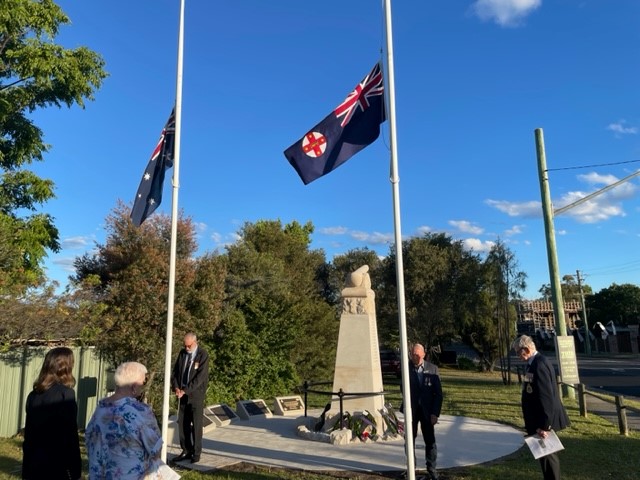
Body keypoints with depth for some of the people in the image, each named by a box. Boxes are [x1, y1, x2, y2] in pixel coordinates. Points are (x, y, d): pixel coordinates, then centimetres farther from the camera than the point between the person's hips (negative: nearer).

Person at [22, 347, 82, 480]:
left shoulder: (34, 394, 6)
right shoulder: (65, 393, -13)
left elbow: (28, 434, 11)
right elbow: (70, 435, -14)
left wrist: (26, 469, 17)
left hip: (33, 465, 7)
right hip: (55, 466, -6)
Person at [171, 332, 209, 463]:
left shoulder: (203, 356, -13)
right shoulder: (182, 353, 5)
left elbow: (200, 377, -18)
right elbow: (175, 371, 9)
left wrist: (185, 390, -20)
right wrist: (176, 387, -8)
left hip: (196, 395, -5)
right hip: (183, 395, 5)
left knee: (196, 425, 2)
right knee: (182, 424, 9)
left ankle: (196, 453, 14)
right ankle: (186, 451, 22)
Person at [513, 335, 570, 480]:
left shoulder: (539, 365, -24)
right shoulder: (535, 362, 8)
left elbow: (546, 397, -26)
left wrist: (543, 425, -24)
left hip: (544, 420, -10)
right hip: (540, 418, 10)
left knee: (547, 453, 4)